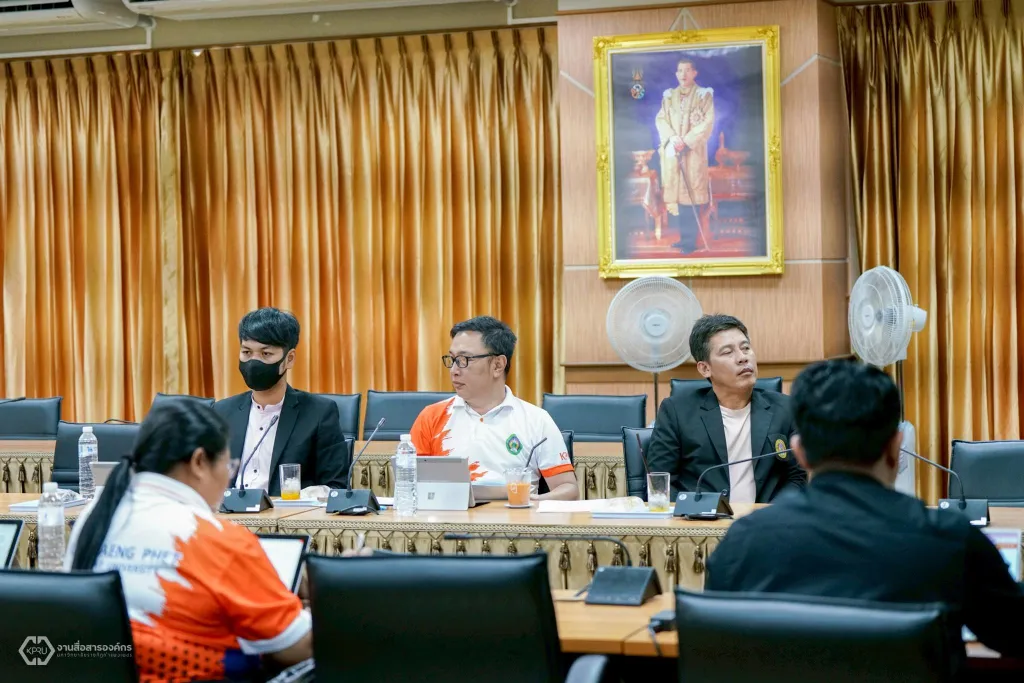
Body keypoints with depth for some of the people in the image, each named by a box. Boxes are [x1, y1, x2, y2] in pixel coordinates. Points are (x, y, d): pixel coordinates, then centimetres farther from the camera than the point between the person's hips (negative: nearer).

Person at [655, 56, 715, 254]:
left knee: (692, 191, -7)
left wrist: (686, 141, -15)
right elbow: (660, 119, 6)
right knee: (675, 191, 3)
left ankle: (692, 239, -5)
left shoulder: (704, 95, 1)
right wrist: (672, 137, -12)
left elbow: (708, 122, -6)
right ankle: (683, 236, 10)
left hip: (693, 150, -4)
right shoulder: (669, 96, 12)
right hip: (671, 150, 4)